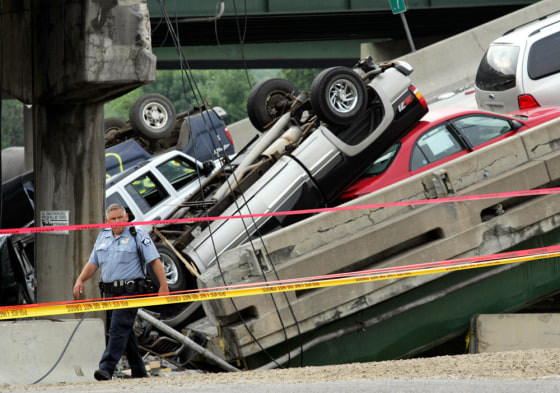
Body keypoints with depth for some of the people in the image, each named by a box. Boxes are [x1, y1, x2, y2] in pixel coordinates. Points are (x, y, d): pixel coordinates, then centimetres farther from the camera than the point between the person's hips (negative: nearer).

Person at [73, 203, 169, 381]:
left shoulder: (137, 236, -4)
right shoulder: (103, 236, 15)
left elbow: (155, 260, -7)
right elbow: (93, 262, 19)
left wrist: (163, 286, -14)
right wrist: (80, 280, 4)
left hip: (129, 292, -7)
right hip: (109, 291, 7)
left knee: (118, 330, -15)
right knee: (125, 331, 10)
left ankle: (106, 369, -23)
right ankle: (138, 371, 18)